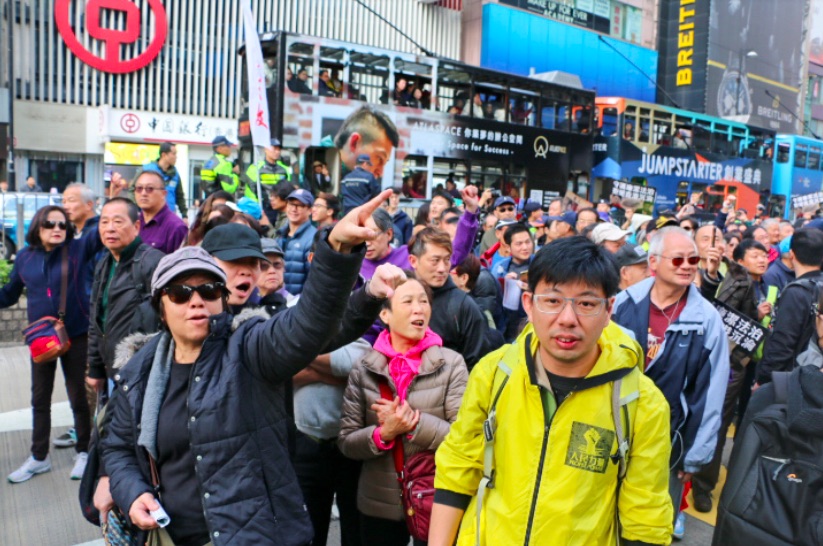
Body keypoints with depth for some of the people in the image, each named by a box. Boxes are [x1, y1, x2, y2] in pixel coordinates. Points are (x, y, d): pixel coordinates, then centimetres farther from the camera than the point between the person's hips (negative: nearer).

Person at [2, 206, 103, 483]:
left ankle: (83, 453, 25)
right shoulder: (25, 257, 1)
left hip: (76, 335, -3)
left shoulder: (77, 249, -7)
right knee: (40, 399, 14)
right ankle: (39, 457, 30)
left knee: (79, 397, 8)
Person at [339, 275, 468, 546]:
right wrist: (383, 433, -20)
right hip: (378, 505, 2)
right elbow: (346, 442, -2)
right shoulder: (363, 368, -3)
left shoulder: (451, 363, -7)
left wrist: (416, 423, -23)